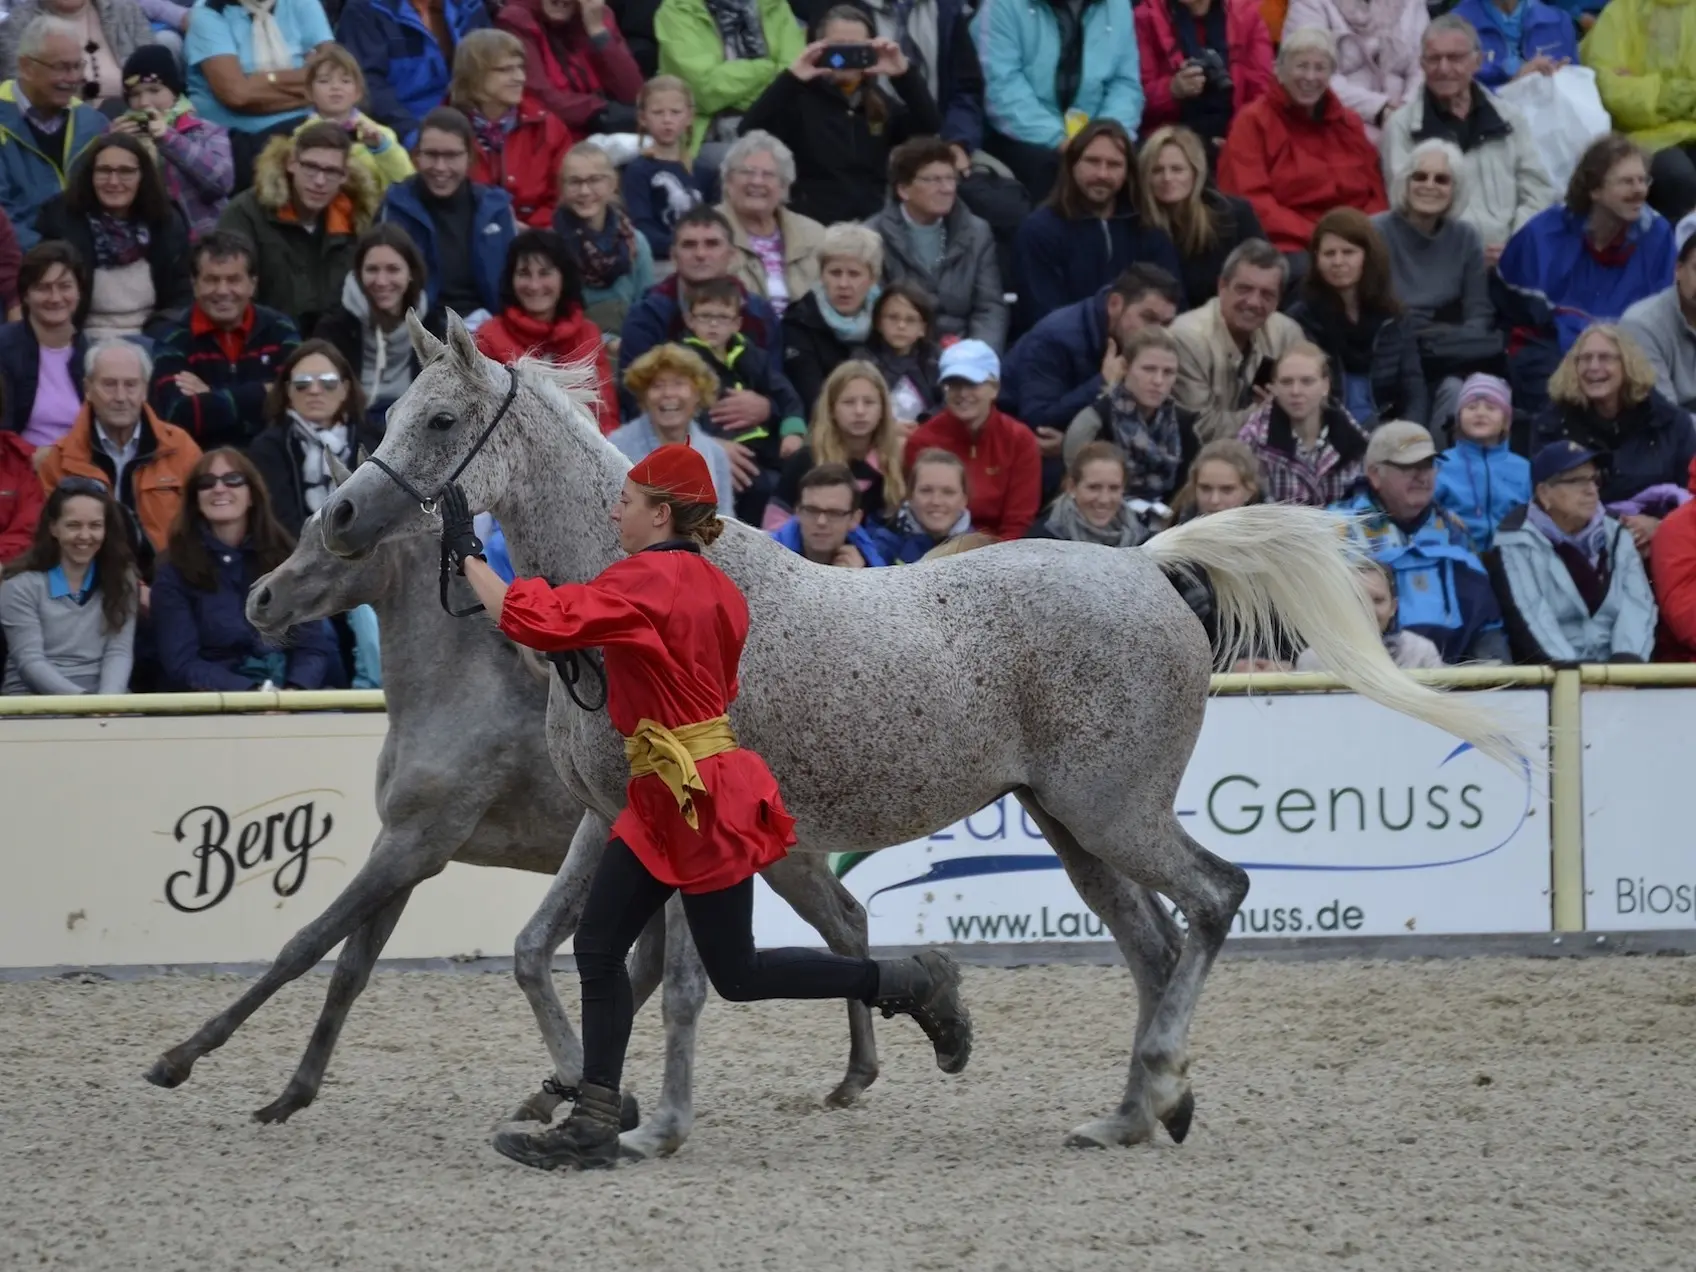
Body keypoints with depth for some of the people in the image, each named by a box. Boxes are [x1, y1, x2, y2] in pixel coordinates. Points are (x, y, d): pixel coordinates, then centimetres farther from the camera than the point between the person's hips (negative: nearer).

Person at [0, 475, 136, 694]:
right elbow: (30, 661, -7)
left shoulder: (121, 579, 12)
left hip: (102, 694, 2)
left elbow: (119, 651, 2)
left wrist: (108, 699, -17)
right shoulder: (21, 586, 1)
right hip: (35, 696, -2)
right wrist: (80, 699, -22)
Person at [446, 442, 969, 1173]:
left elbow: (535, 621, -25)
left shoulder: (645, 582, -18)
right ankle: (594, 1127, 8)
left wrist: (465, 557, -14)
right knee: (598, 948, 6)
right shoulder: (711, 586, 11)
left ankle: (914, 984, 9)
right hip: (665, 805, 10)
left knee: (735, 973, -1)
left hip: (700, 802, -10)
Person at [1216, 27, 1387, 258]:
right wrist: (1313, 236, -16)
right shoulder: (1253, 122, 4)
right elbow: (1250, 201, -6)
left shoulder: (1350, 123, 20)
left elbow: (1375, 193, 18)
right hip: (1291, 249, -4)